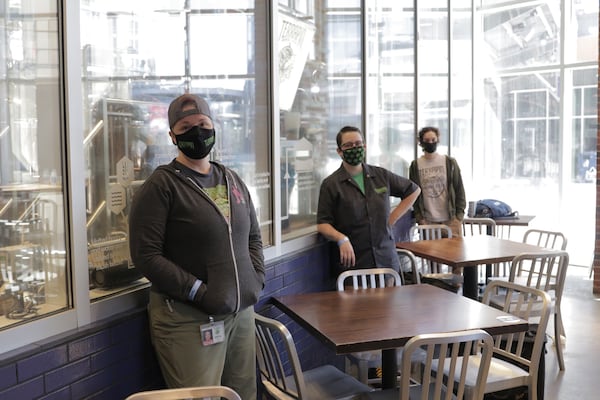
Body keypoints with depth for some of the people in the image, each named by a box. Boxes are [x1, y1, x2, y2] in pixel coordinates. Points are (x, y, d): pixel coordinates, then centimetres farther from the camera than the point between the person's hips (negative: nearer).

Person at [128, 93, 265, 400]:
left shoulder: (232, 181, 13)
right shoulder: (161, 186, -8)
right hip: (189, 321, -6)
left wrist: (256, 280, 5)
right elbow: (146, 256, -14)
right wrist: (199, 292, -17)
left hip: (242, 312, 6)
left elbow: (253, 236, 20)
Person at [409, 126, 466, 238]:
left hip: (450, 219, 0)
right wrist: (419, 218, -1)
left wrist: (459, 216, -2)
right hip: (428, 221, 0)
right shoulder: (415, 166, 5)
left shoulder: (450, 162, 5)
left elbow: (459, 190, 5)